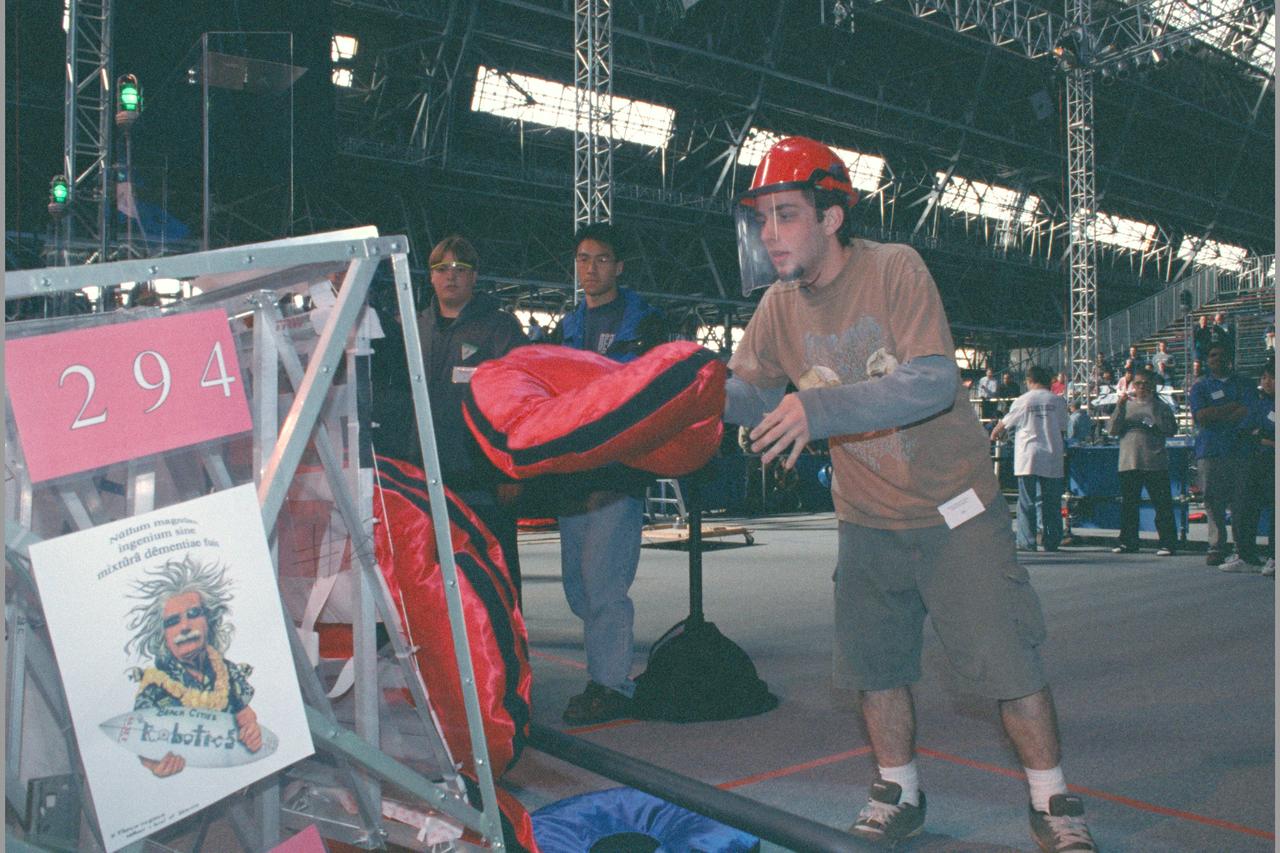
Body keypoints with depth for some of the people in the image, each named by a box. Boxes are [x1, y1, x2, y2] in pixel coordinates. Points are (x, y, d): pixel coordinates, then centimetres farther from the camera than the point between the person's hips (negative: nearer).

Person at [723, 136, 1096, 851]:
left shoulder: (895, 268, -18)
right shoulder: (781, 304, -2)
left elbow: (935, 383, -29)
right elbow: (752, 394, 0)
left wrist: (818, 407, -39)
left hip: (954, 509, -5)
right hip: (867, 522, 5)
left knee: (1010, 662, 0)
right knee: (876, 665, 12)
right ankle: (900, 796, 33)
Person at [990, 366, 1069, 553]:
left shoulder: (1022, 401, 0)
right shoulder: (1058, 401, 4)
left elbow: (1003, 425, 9)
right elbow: (1062, 430, 7)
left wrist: (994, 436, 29)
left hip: (1027, 458, -2)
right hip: (1052, 458, 2)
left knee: (1027, 502, 2)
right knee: (1051, 502, 7)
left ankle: (1027, 541, 0)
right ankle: (1052, 542, 9)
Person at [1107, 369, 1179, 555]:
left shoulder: (1160, 406, 5)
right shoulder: (1127, 404, 12)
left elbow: (1172, 429, -3)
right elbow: (1112, 430, 2)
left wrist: (1153, 425, -15)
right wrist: (1120, 407, -7)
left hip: (1155, 463, -3)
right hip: (1128, 462, 3)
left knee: (1162, 504, -3)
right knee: (1128, 504, 7)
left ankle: (1167, 543, 2)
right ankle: (1128, 542, 16)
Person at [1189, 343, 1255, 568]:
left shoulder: (1242, 385, 16)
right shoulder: (1200, 387, 13)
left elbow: (1247, 413, -1)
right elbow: (1201, 416, -3)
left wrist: (1215, 417, -5)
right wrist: (1232, 406, -3)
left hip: (1238, 449, 1)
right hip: (1210, 451, -1)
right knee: (1213, 502, -3)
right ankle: (1216, 548, 0)